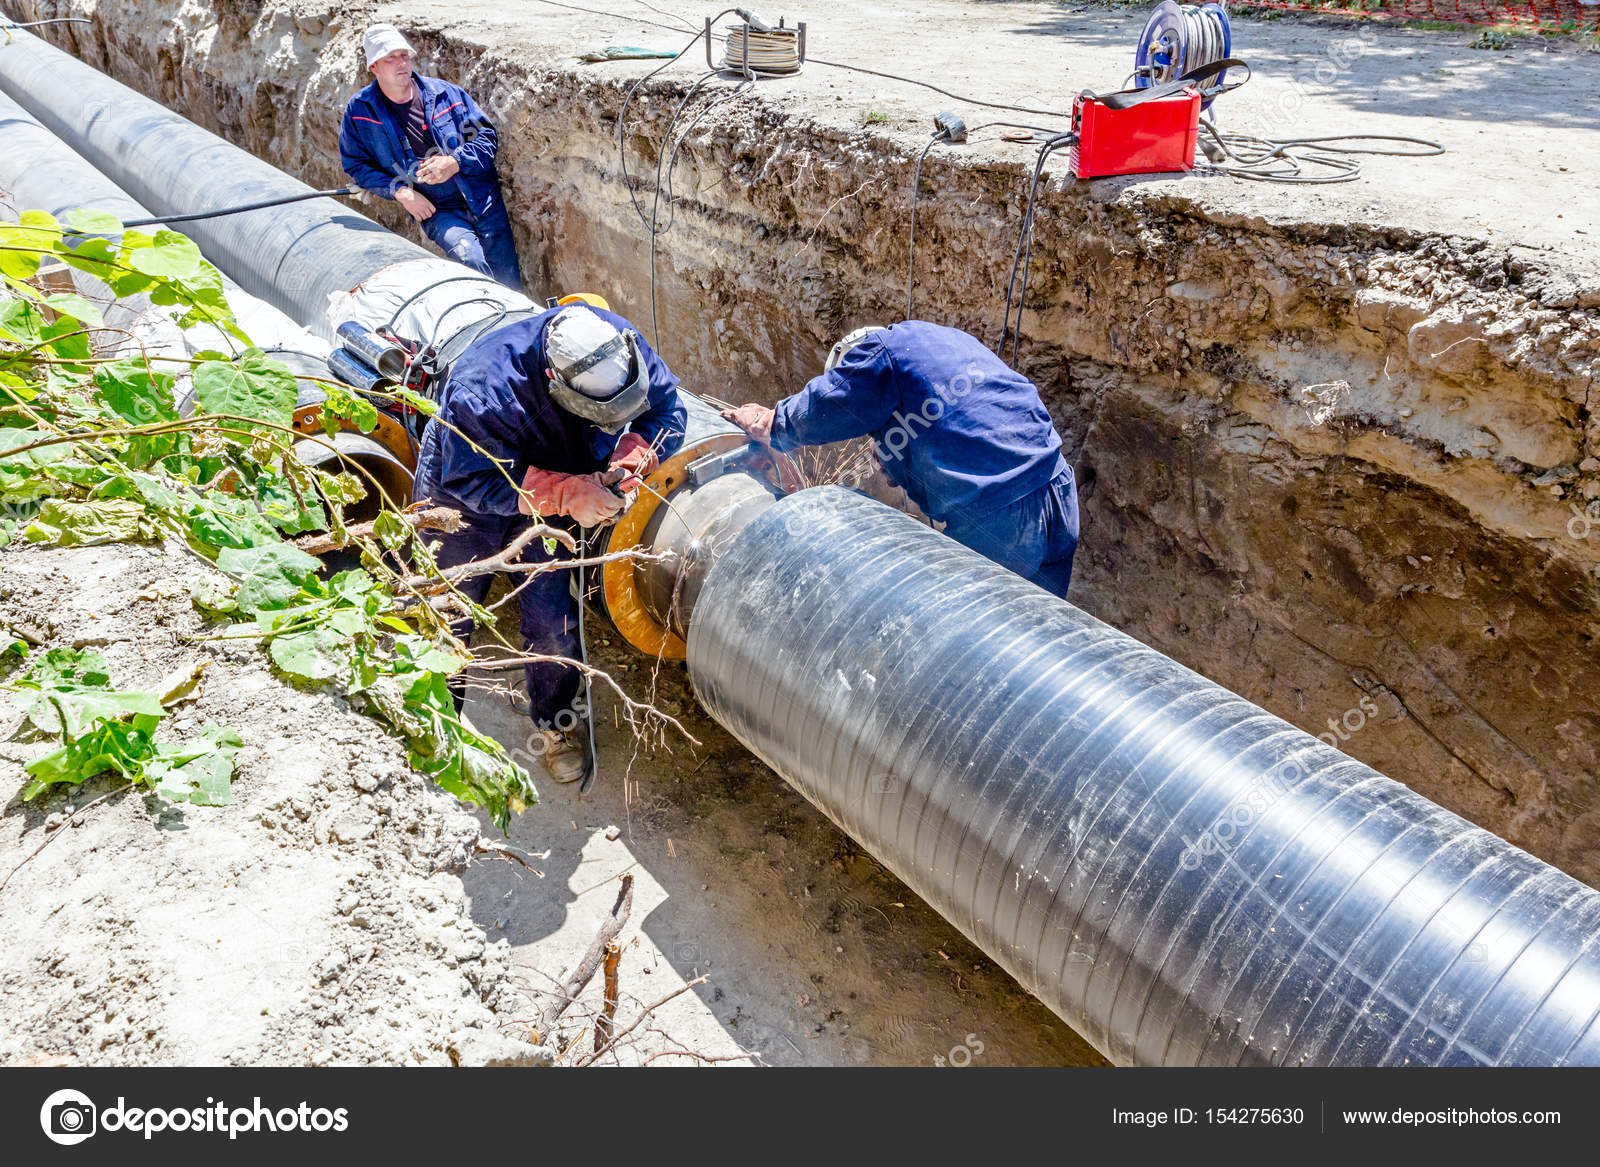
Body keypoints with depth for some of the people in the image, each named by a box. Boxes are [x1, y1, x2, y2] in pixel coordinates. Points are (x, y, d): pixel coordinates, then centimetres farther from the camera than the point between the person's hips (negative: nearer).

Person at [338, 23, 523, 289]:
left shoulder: (445, 93, 2)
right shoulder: (359, 111, 1)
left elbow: (487, 135, 5)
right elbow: (356, 165, 6)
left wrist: (454, 163, -13)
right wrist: (399, 191, -10)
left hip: (484, 200, 2)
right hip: (437, 210, -2)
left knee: (509, 280, 2)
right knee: (471, 260, -29)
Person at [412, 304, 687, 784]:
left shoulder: (618, 342, -28)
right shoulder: (485, 391, -42)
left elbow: (666, 410, -16)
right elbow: (474, 480, -36)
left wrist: (628, 463, -35)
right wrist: (569, 493, -43)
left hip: (550, 495, 3)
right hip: (462, 493, -3)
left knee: (554, 621, 1)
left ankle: (558, 724, 26)